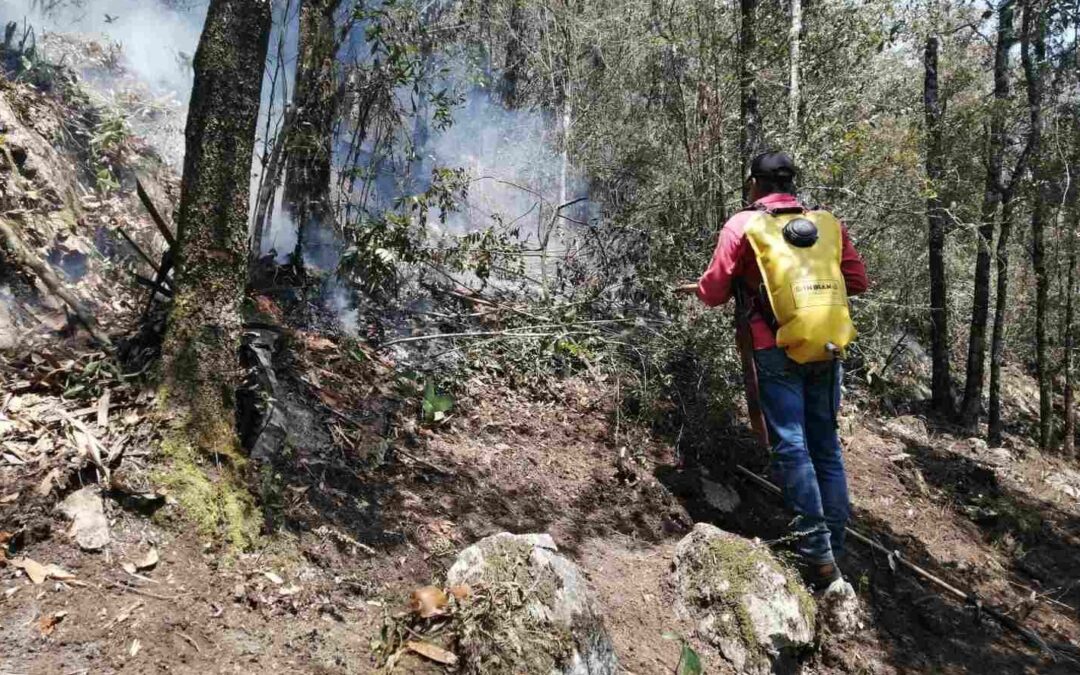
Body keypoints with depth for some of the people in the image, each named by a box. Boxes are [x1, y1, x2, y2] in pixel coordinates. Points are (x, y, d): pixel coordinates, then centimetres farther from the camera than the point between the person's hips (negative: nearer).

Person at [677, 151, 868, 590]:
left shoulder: (743, 226, -1)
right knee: (826, 447, 11)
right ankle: (834, 549, 17)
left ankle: (817, 551, -9)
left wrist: (695, 288, 22)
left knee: (791, 446, -4)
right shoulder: (828, 223, 10)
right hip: (827, 348, 4)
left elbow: (715, 292, 0)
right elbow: (857, 280, 14)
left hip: (778, 351, -4)